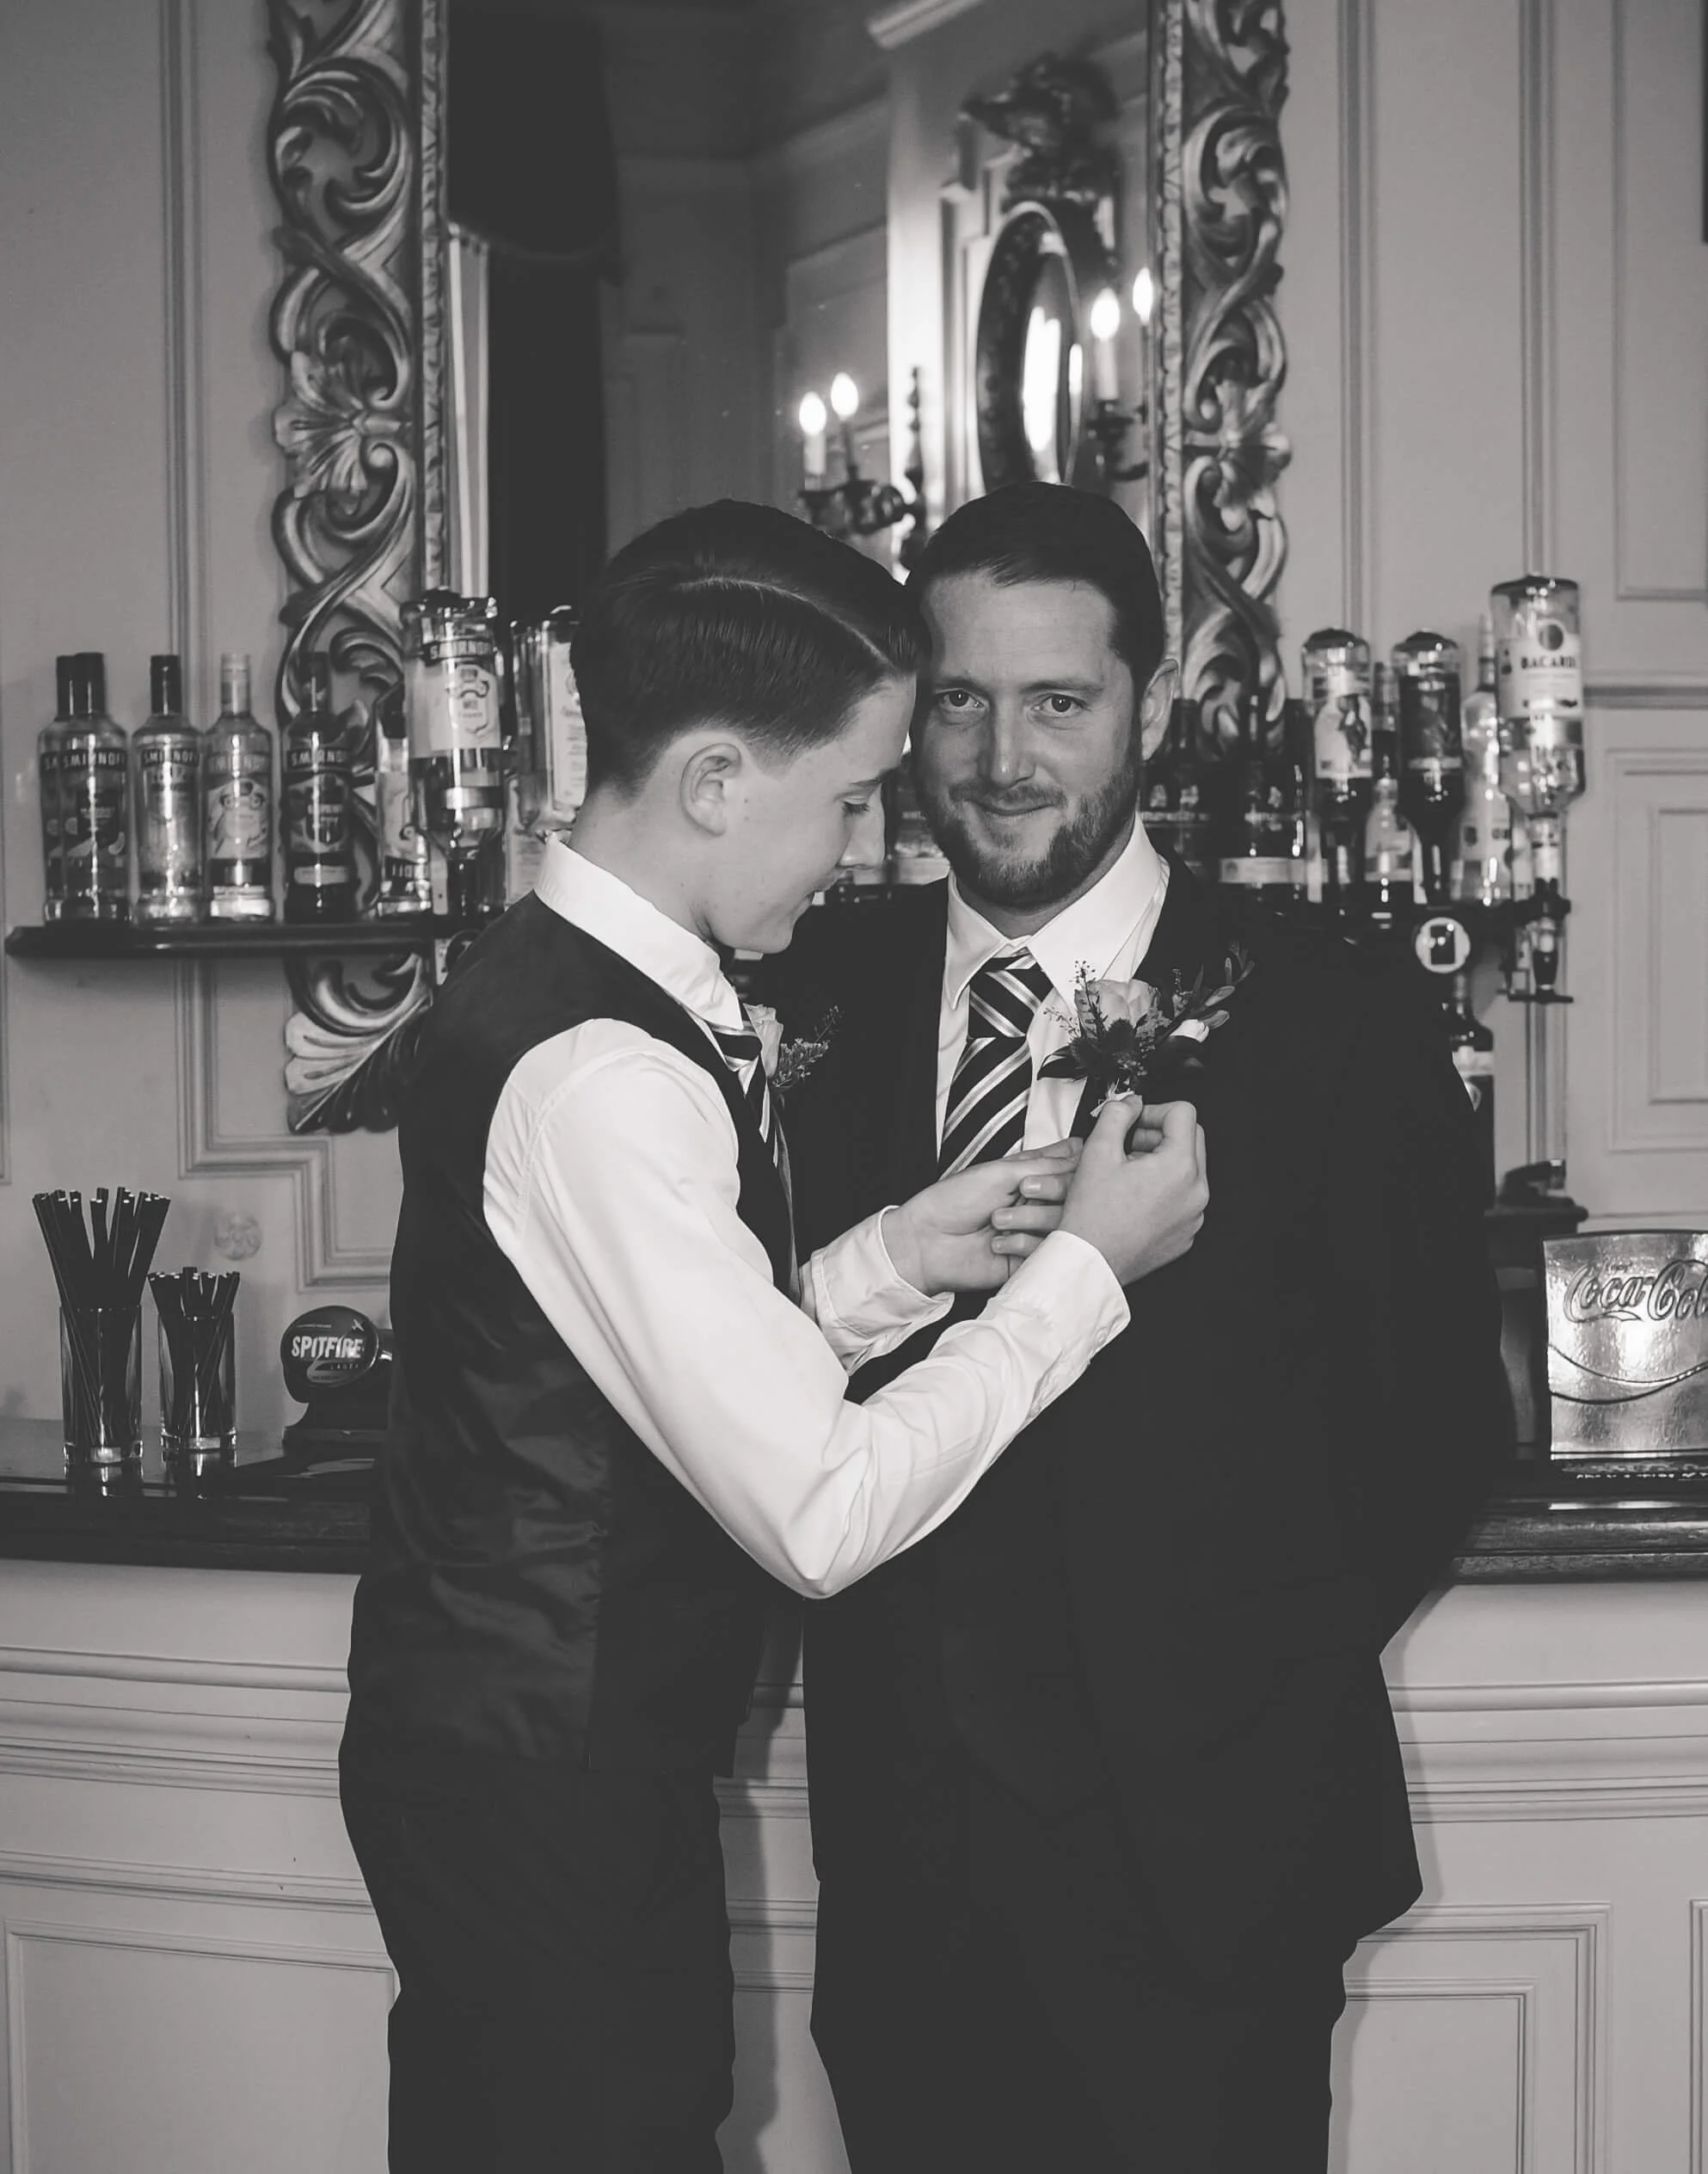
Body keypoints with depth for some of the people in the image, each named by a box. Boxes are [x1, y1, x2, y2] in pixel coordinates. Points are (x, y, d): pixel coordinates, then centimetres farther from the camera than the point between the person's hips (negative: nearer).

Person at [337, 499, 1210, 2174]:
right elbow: (819, 1511, -23)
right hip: (544, 1802, -10)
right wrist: (1085, 1268, -14)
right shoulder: (596, 1075, -25)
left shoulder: (564, 984, 7)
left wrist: (889, 1262, 0)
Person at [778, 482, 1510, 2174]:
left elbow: (1438, 1428, 0)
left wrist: (1251, 1681, -2)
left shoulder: (1334, 1026, -6)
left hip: (1197, 1859, -3)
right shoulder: (822, 1001, 4)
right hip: (899, 1848, 3)